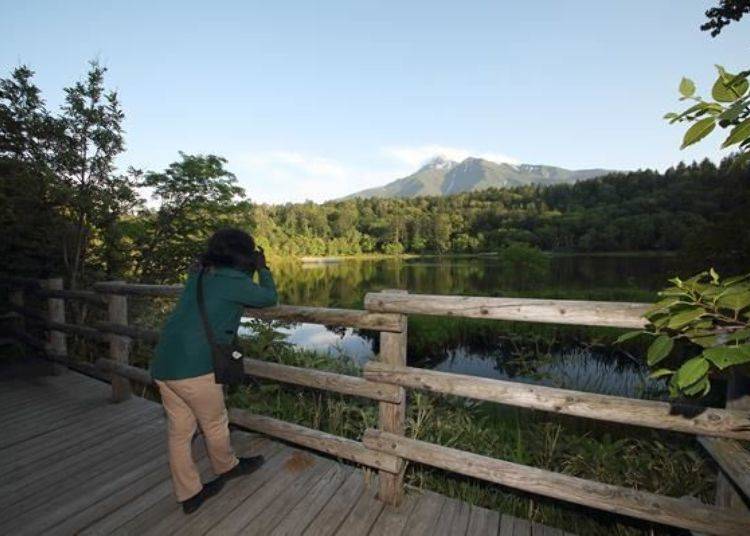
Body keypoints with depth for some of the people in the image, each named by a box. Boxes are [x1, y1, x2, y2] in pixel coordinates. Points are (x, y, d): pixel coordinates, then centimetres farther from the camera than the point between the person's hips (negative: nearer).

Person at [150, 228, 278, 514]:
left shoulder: (197, 274, 10)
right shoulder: (234, 281, -12)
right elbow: (270, 298, 1)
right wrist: (263, 269, 15)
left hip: (163, 366, 8)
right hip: (195, 369, -8)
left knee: (179, 431, 17)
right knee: (215, 424, 18)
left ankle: (189, 494, 34)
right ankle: (227, 467, 44)